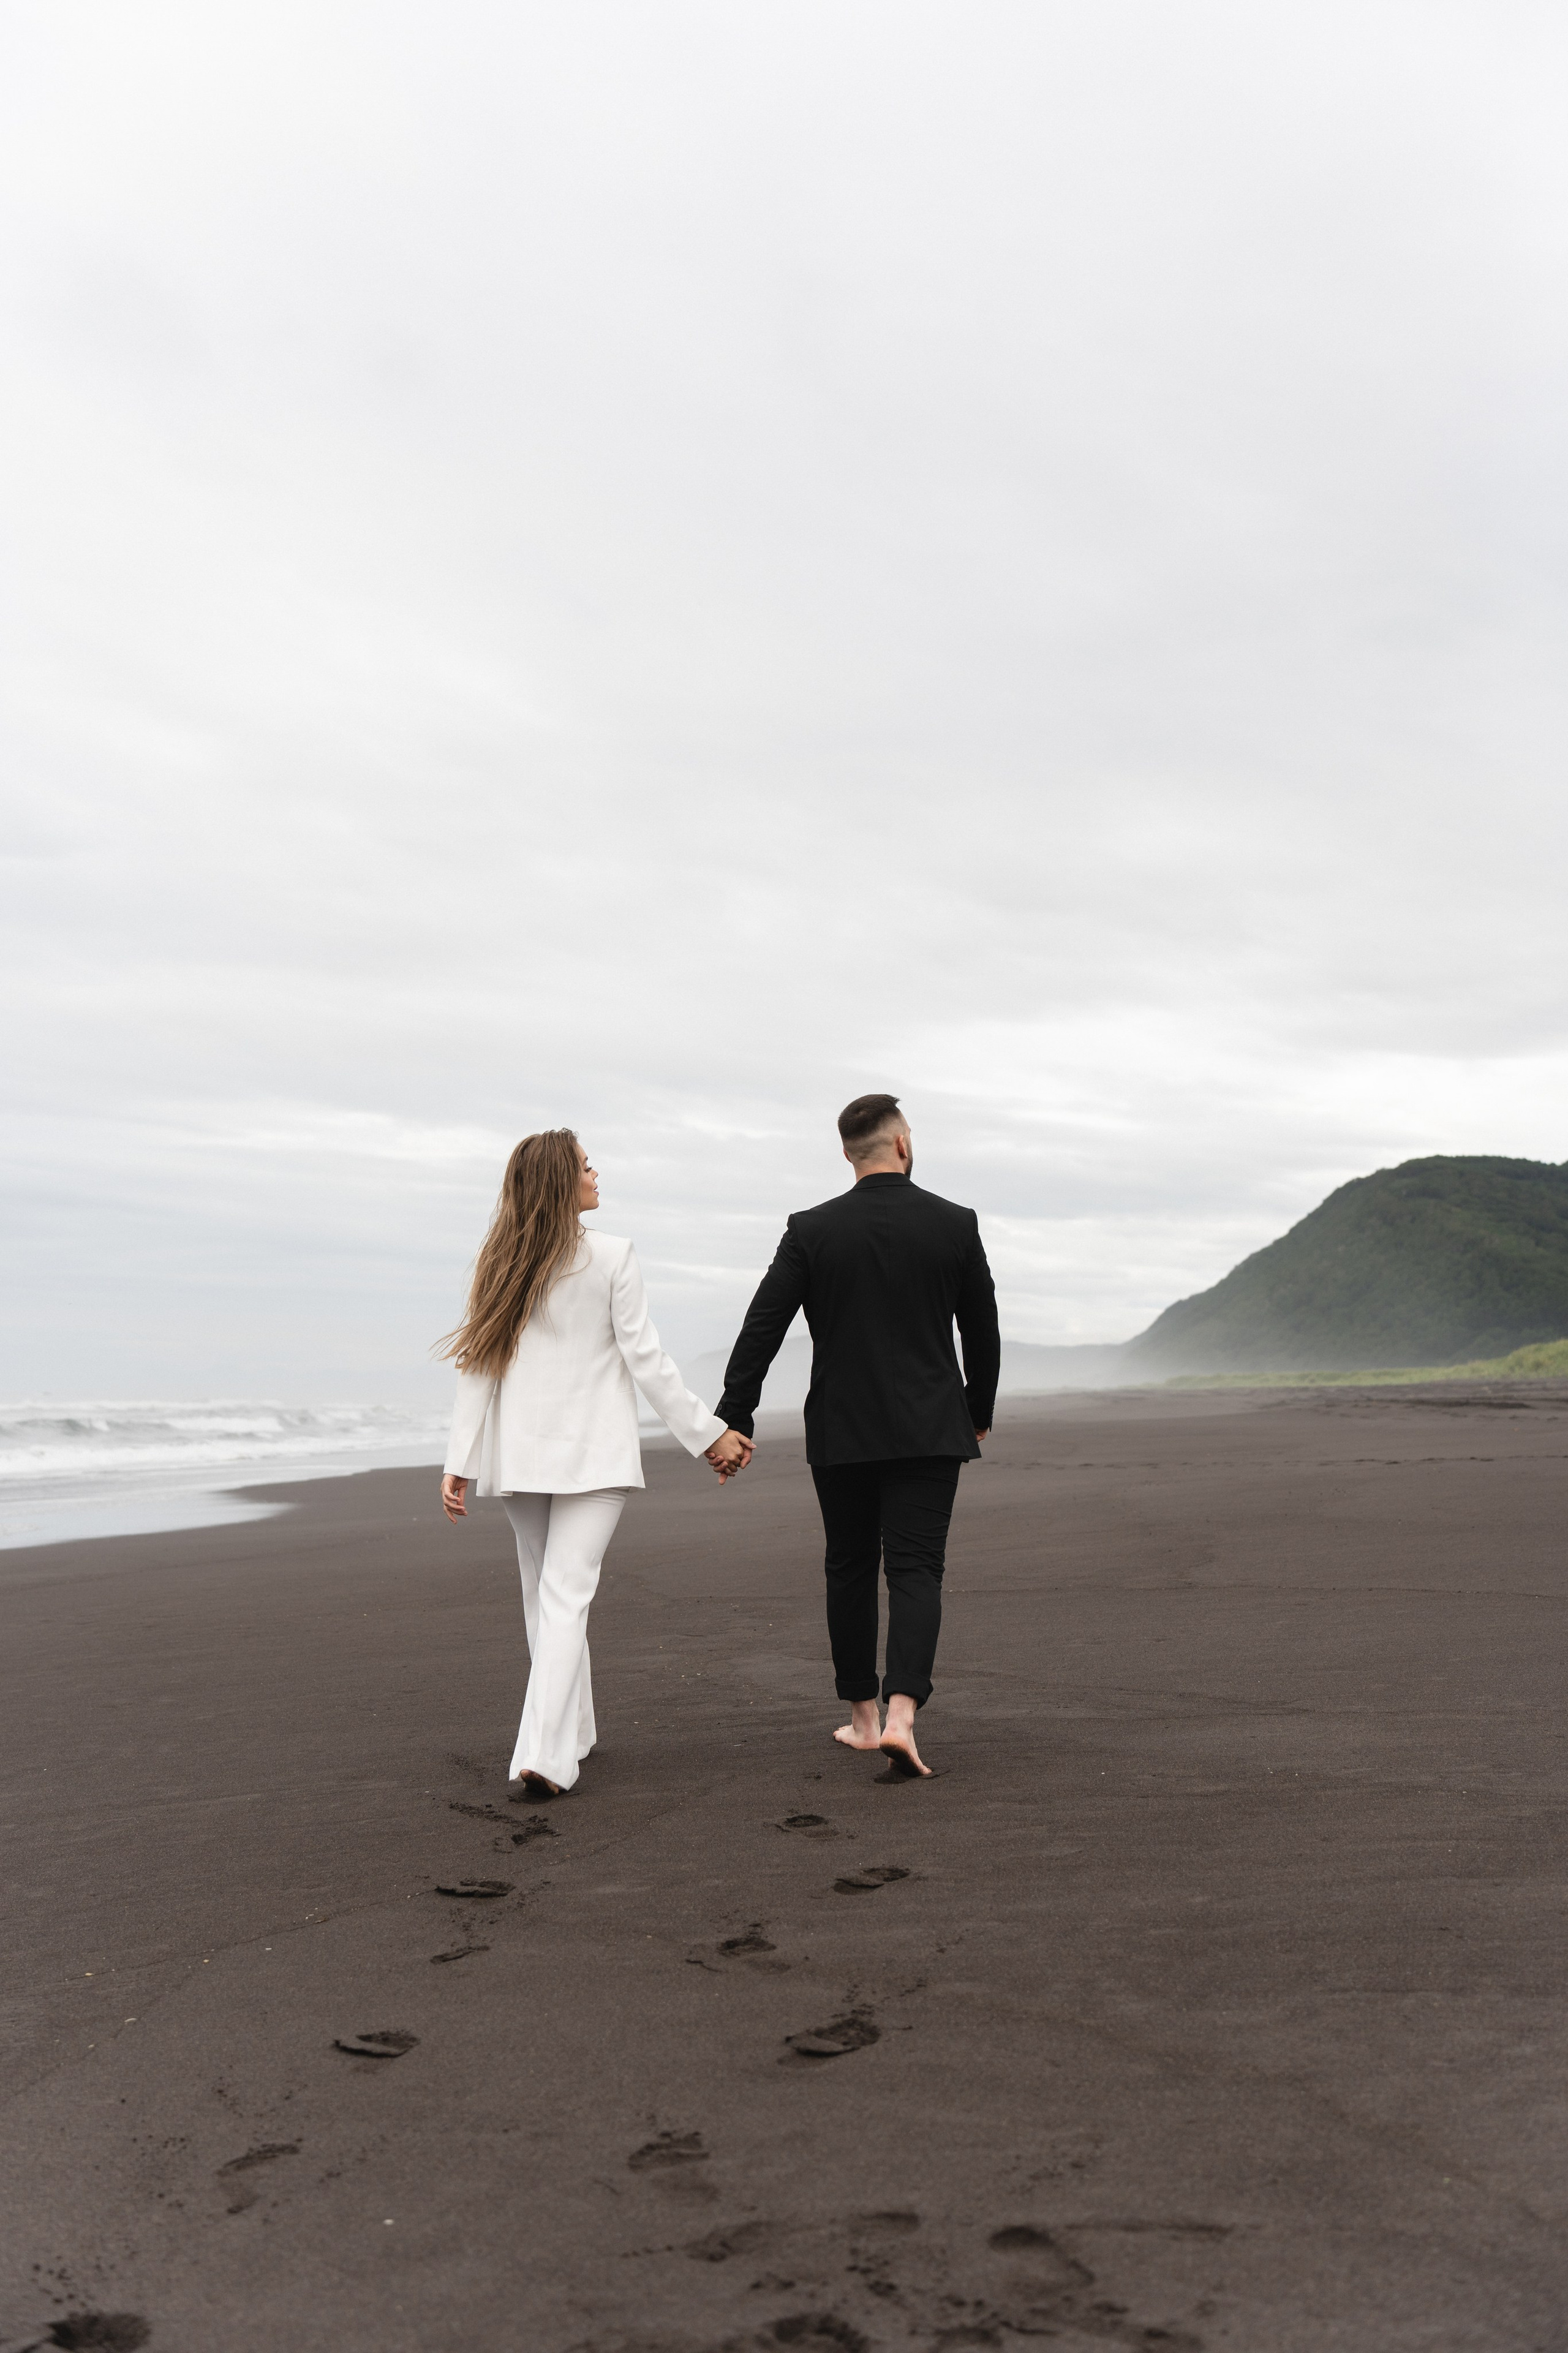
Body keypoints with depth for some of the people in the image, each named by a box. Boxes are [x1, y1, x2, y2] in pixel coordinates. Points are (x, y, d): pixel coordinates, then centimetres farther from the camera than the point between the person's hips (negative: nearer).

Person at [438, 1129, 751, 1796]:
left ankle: (571, 1734, 28)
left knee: (543, 1593, 16)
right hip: (593, 1453, -4)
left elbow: (479, 1366, 0)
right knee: (567, 1596, -5)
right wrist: (708, 1434, -1)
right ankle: (543, 1754, -15)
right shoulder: (611, 1257, -8)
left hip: (519, 1454, 4)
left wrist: (459, 1461, 2)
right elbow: (646, 1361, -8)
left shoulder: (500, 1264, 2)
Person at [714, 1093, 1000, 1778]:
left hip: (841, 1432, 1)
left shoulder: (811, 1230, -3)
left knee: (850, 1569, 14)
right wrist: (980, 1412, 21)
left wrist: (734, 1418, -3)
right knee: (916, 1571, 0)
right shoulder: (955, 1225, -2)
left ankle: (862, 1719, 22)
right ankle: (900, 1716, -16)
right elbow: (983, 1332, 7)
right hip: (929, 1430, -1)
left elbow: (762, 1327, -7)